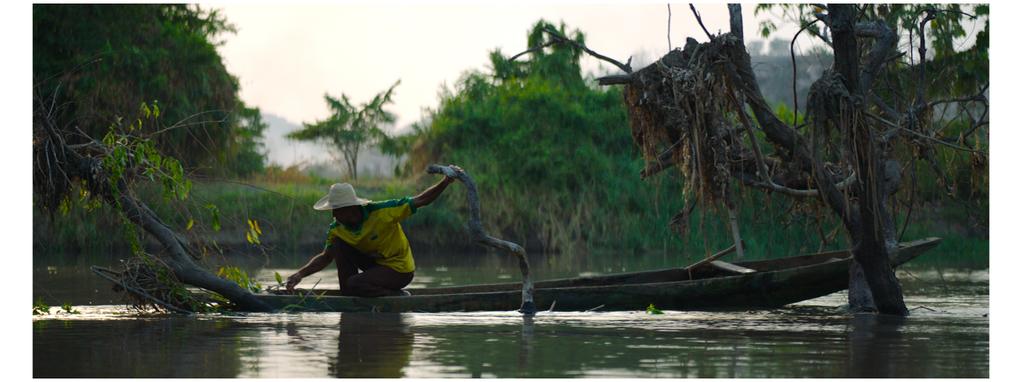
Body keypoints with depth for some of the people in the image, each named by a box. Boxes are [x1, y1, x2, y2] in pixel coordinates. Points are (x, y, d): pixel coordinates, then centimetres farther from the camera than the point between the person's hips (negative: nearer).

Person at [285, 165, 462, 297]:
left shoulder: (380, 212, -25)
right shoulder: (337, 229, -7)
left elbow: (420, 201, -22)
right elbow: (326, 257, 5)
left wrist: (446, 182, -34)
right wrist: (300, 274, -9)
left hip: (400, 269, -7)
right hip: (375, 261, 7)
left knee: (354, 284, -27)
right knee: (338, 245, -10)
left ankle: (400, 297, -7)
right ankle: (348, 298, -5)